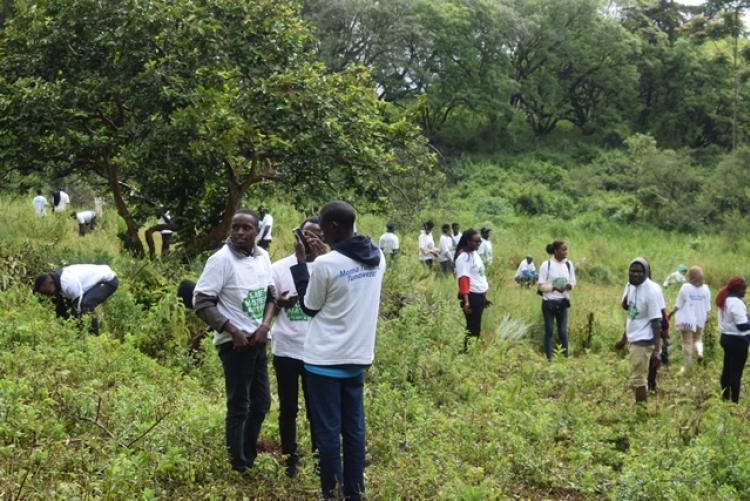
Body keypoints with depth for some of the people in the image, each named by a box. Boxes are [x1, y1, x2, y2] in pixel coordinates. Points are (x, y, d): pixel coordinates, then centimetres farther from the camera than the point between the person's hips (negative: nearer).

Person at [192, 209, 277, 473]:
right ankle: (239, 467, 12)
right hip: (235, 342, -7)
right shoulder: (221, 259, -15)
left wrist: (265, 324, -5)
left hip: (258, 340, 7)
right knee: (239, 406, 0)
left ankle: (249, 458, 31)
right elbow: (201, 301, -17)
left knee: (261, 403, 15)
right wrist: (232, 331, -20)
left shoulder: (262, 256, 4)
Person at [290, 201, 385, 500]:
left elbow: (310, 307, -3)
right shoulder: (378, 258, 2)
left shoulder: (325, 265, -18)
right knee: (354, 428, 12)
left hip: (326, 359, -6)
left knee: (327, 430, 3)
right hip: (358, 356, 6)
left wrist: (301, 263, 3)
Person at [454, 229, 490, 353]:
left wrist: (484, 295, 20)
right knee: (472, 328, -4)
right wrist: (466, 301, -31)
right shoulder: (463, 256, -16)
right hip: (471, 296, -9)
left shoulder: (475, 253, 13)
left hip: (479, 295, 9)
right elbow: (463, 279, -24)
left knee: (477, 327, 14)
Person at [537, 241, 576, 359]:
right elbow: (540, 286, -8)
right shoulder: (546, 265, -10)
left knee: (563, 331, 4)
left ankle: (566, 357, 9)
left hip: (562, 303, 3)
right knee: (549, 331, 3)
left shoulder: (568, 264, 3)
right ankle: (549, 358, 10)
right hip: (548, 303, -3)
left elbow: (573, 282, 10)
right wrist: (554, 288, -23)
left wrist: (570, 286, -13)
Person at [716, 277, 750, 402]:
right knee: (736, 372, -6)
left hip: (726, 338, 10)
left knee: (727, 369, 16)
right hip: (737, 340, -10)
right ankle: (734, 402, -4)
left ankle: (725, 399, 24)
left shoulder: (725, 300, 10)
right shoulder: (736, 302, -20)